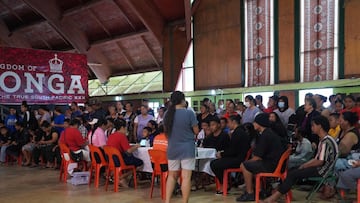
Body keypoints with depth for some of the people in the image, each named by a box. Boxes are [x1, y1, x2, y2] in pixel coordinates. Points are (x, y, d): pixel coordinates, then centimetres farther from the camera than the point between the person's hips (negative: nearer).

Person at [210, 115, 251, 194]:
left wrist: (221, 154, -5)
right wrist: (222, 153, 7)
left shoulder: (237, 133, -17)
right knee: (213, 162, 7)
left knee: (214, 165, -15)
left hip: (237, 160, -10)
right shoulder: (239, 131, 15)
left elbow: (233, 151, -19)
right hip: (237, 158, 10)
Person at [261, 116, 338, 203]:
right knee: (293, 171, -1)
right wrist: (304, 165, 5)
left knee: (293, 174, -17)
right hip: (320, 167, 10)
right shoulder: (323, 140, 14)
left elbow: (320, 161, -21)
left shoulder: (326, 141, -18)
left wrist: (304, 166, -8)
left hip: (323, 170, -10)